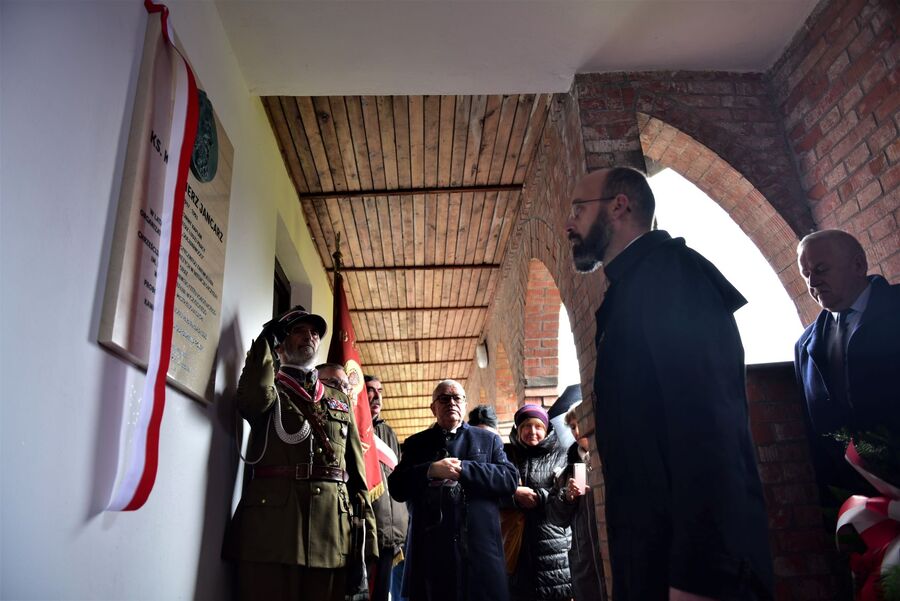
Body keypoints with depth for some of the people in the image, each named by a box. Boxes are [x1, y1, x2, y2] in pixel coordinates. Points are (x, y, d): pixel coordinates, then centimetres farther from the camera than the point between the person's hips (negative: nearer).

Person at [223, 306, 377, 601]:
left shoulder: (340, 400, 21)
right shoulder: (268, 387, 12)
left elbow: (356, 471, 16)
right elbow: (253, 400, -16)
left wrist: (367, 532, 6)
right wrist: (267, 337, -3)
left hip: (333, 528, 3)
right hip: (271, 520, -3)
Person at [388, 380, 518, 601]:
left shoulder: (488, 440, 12)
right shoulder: (415, 443, 13)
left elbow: (510, 479, -2)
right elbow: (396, 487, 3)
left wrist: (463, 469, -12)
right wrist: (431, 470, -13)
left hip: (480, 548, 0)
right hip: (430, 550, 0)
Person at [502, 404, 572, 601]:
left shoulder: (559, 456, 8)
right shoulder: (507, 455, 9)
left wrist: (537, 497, -12)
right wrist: (515, 494, -14)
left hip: (552, 544, -1)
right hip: (516, 542, 1)